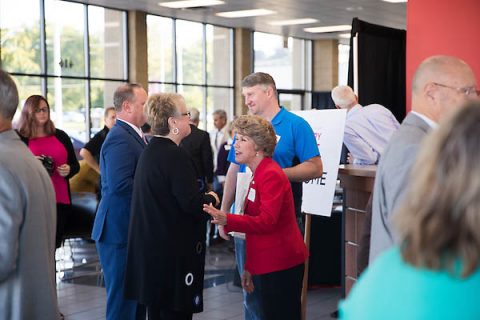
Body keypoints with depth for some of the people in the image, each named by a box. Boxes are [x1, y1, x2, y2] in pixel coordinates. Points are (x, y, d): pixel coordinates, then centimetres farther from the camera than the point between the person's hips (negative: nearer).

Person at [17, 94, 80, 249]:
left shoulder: (61, 136, 10)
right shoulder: (20, 139, 0)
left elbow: (75, 164, 14)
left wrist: (68, 170, -7)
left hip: (61, 200, 3)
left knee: (53, 246, 10)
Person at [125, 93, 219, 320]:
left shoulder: (150, 152, 11)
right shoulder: (175, 156, -18)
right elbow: (192, 203, -22)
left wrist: (202, 197, 13)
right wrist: (210, 198, -3)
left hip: (151, 247, 9)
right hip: (174, 250, -9)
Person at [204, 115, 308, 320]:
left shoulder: (271, 175, -16)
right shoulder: (258, 174, 16)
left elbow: (266, 222, -26)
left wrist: (226, 220, -38)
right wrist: (249, 267, 20)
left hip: (281, 264, -10)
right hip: (268, 264, 10)